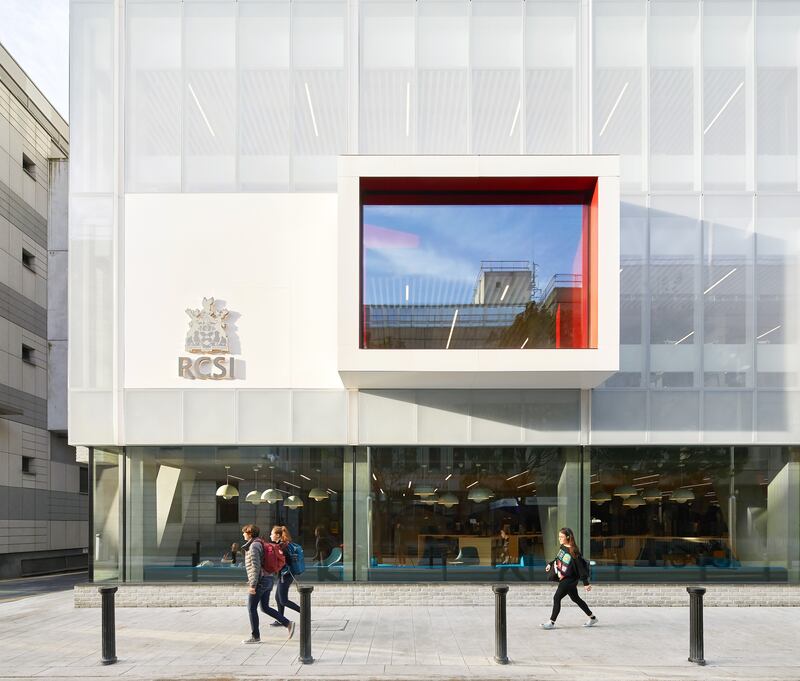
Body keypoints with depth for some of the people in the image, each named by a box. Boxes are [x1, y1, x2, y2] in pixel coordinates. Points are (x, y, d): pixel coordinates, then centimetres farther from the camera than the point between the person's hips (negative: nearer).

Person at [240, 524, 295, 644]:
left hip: (260, 581, -9)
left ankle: (255, 636, 6)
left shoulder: (254, 546, -14)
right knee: (265, 607, 13)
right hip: (268, 580, 10)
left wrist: (253, 585, -22)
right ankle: (288, 624, 7)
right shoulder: (260, 544, 16)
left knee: (251, 608, 1)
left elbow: (255, 567, -21)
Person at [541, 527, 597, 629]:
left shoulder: (573, 552, -22)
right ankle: (592, 618, 30)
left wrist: (586, 582, -19)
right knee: (575, 598, 17)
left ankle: (552, 622, -2)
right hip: (562, 578, 9)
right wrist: (551, 564, 25)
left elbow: (581, 566, -20)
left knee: (557, 598, -10)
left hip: (569, 579, -9)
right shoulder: (562, 547, 2)